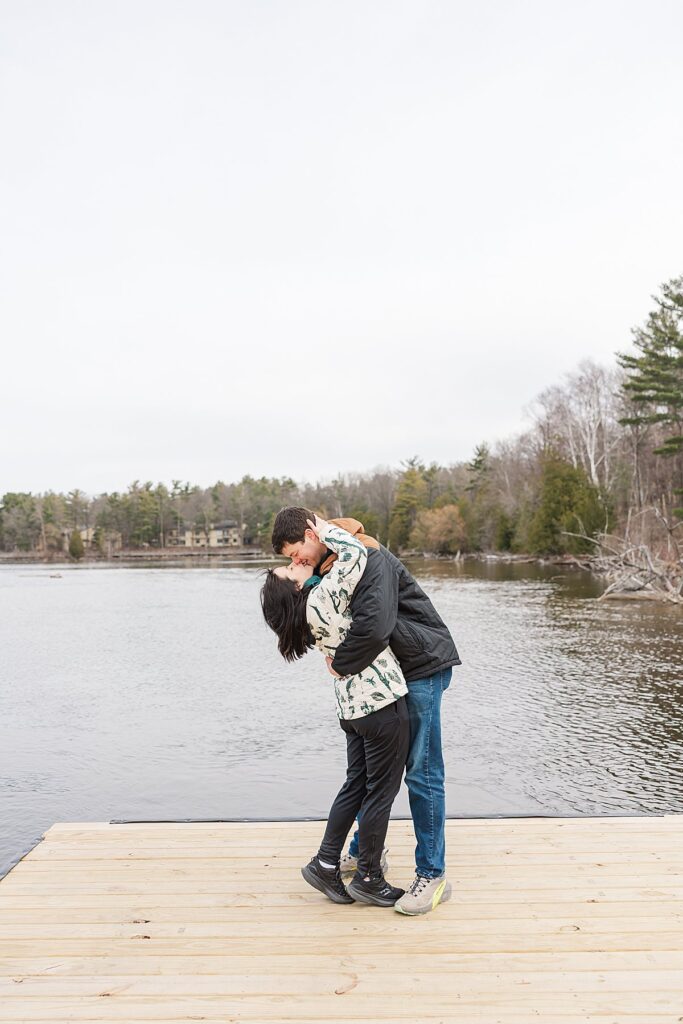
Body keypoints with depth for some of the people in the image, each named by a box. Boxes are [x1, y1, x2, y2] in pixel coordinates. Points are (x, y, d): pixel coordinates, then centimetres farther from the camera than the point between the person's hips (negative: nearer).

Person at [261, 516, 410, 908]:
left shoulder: (309, 609, 7)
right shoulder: (322, 598, -20)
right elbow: (355, 556, -24)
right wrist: (325, 531, -9)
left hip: (355, 704, 9)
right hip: (382, 701, -9)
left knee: (357, 785, 19)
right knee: (382, 789, 6)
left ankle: (326, 864, 26)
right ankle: (369, 878, 20)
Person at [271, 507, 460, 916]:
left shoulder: (371, 559, -25)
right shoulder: (329, 564, 5)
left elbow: (374, 626, -38)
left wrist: (341, 665, -23)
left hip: (422, 667, -9)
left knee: (422, 771, -5)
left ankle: (433, 875, 6)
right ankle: (365, 851, 33)